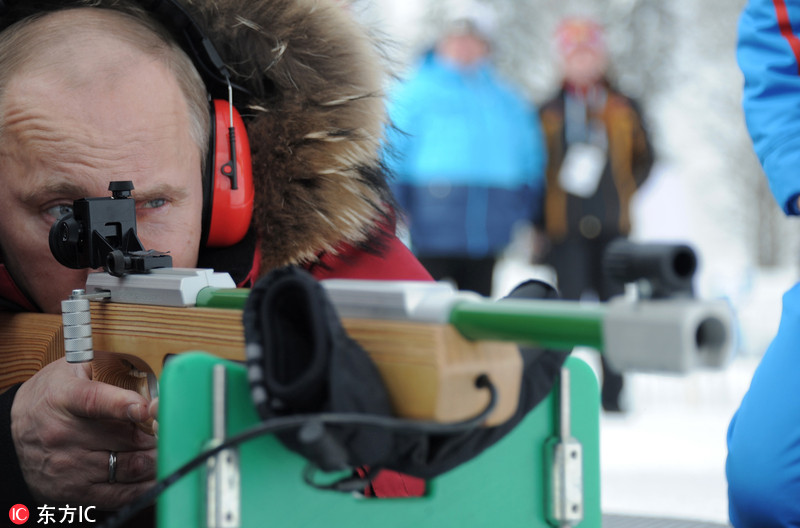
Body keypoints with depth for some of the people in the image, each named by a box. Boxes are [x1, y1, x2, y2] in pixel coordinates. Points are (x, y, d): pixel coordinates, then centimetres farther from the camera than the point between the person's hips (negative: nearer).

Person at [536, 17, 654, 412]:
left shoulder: (624, 109, 11)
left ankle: (611, 393, 6)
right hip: (565, 229, -1)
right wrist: (538, 227, 1)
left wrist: (622, 193, 1)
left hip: (612, 227, 1)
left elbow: (644, 158, 17)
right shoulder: (549, 113, 8)